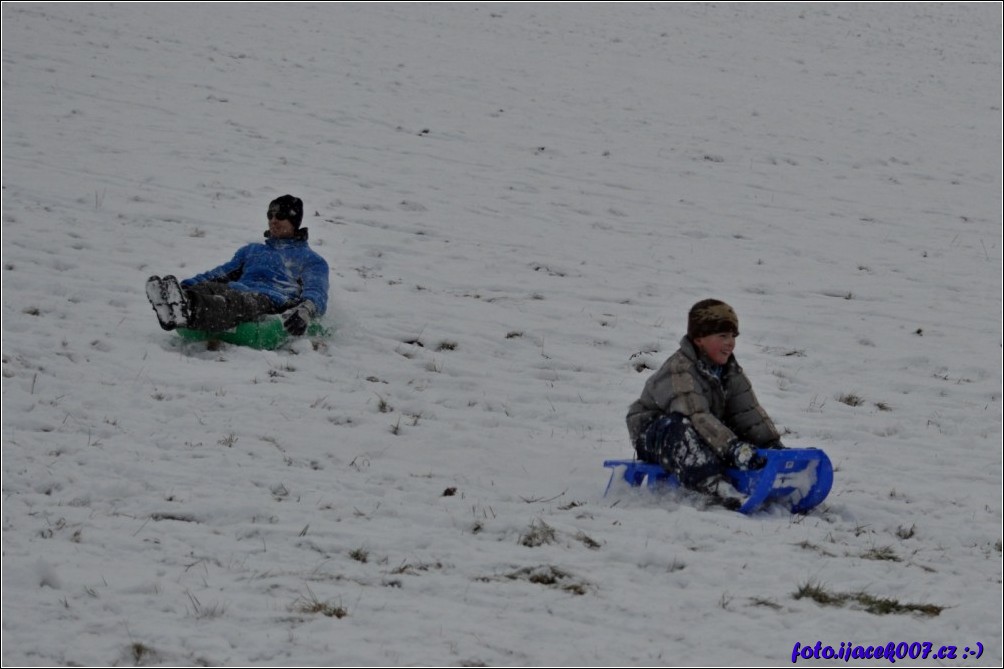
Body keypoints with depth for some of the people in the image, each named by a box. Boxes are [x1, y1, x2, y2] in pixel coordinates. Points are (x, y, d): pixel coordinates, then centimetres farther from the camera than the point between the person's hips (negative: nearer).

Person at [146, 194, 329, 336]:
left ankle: (190, 311, -74)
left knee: (235, 302, -41)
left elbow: (316, 293, 6)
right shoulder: (251, 250, 42)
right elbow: (221, 273, 29)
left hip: (271, 299, -5)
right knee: (206, 288, -33)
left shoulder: (310, 260, 25)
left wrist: (305, 310, -20)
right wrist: (185, 286, 9)